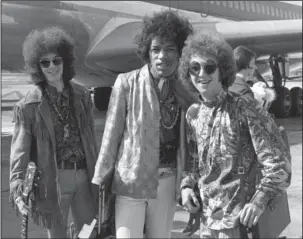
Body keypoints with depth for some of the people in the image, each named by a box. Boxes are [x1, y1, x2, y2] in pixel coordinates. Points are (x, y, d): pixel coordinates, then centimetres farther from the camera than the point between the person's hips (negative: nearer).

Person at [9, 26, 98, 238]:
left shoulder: (82, 96, 6)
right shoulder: (28, 105, -7)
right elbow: (20, 149, -10)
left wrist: (97, 175, 14)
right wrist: (17, 187, -21)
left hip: (83, 176, 4)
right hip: (52, 179, -3)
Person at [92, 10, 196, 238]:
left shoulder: (184, 91, 4)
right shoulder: (127, 83, -8)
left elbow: (187, 140, 7)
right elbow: (112, 134, -6)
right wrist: (101, 179, -5)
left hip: (168, 181, 4)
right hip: (132, 180, -4)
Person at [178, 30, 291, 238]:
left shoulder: (245, 109, -13)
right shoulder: (193, 113, 5)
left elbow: (278, 160, -14)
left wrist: (260, 201, -24)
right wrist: (187, 185, 0)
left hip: (239, 219, -6)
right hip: (207, 217, 6)